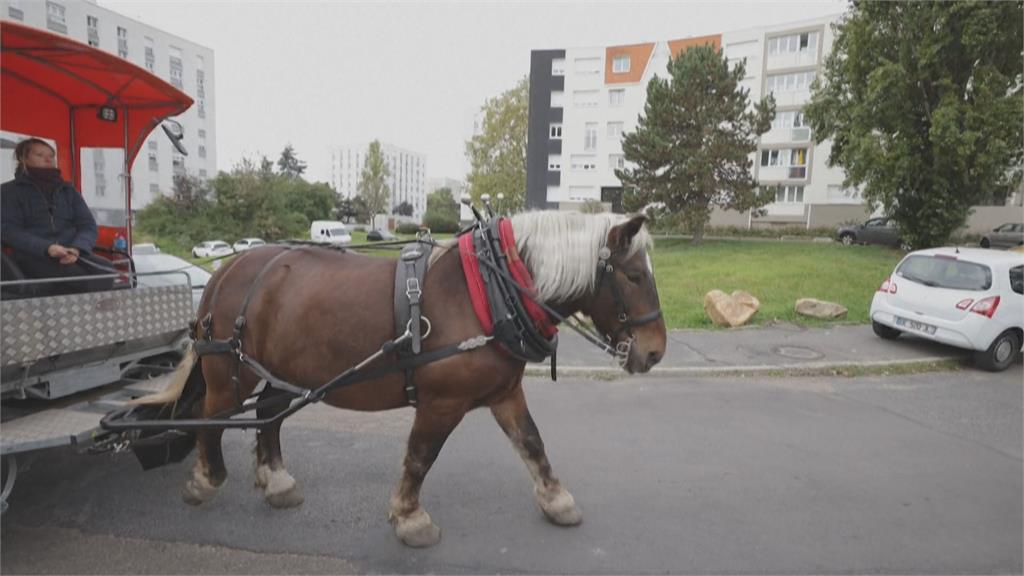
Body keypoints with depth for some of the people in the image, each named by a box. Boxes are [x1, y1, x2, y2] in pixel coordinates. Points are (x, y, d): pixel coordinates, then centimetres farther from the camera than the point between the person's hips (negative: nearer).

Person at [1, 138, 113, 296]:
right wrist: (46, 248, -18)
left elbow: (88, 225, 12)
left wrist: (77, 248, -11)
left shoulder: (68, 190, 22)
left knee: (105, 270, -32)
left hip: (72, 255, 3)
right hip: (34, 257, -3)